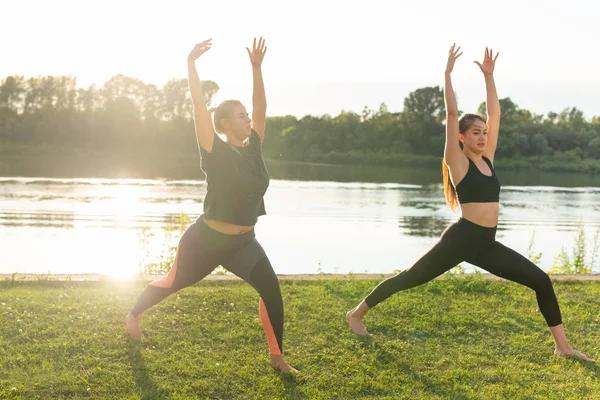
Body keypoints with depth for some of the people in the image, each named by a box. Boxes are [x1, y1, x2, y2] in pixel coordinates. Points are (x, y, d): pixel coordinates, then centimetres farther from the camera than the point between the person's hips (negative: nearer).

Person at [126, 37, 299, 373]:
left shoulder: (253, 148, 0)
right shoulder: (217, 152, -15)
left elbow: (261, 106, -2)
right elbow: (200, 106, -19)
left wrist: (257, 67, -9)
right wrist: (191, 63, -17)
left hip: (244, 242, 4)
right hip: (206, 239, -4)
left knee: (271, 289, -14)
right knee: (174, 283, 16)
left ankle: (277, 357, -3)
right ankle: (133, 314, 45)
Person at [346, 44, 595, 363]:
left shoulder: (486, 158, 12)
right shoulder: (457, 161, -4)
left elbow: (495, 114, 15)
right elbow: (452, 113, -11)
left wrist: (489, 76, 15)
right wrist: (448, 73, -10)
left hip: (485, 244, 7)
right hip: (460, 239, -7)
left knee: (541, 281, 0)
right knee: (410, 278, 3)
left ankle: (562, 347, 6)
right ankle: (356, 313, 19)